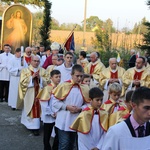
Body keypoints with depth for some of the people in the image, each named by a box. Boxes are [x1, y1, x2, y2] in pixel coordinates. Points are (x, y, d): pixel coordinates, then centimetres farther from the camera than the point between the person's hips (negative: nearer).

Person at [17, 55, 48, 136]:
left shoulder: (43, 71, 8)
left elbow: (47, 82, 2)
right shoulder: (25, 70, 3)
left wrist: (40, 77, -13)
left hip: (40, 93, 2)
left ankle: (35, 127, 11)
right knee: (31, 109, 0)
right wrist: (32, 77, -15)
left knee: (38, 109, 2)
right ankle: (33, 126, 9)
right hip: (29, 94, -1)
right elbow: (22, 81, -7)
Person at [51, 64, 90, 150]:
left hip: (77, 122, 4)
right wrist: (66, 107, -16)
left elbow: (87, 104, 4)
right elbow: (54, 101, -6)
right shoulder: (63, 86, -9)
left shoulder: (85, 88, 0)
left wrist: (80, 109, -14)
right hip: (64, 122, -3)